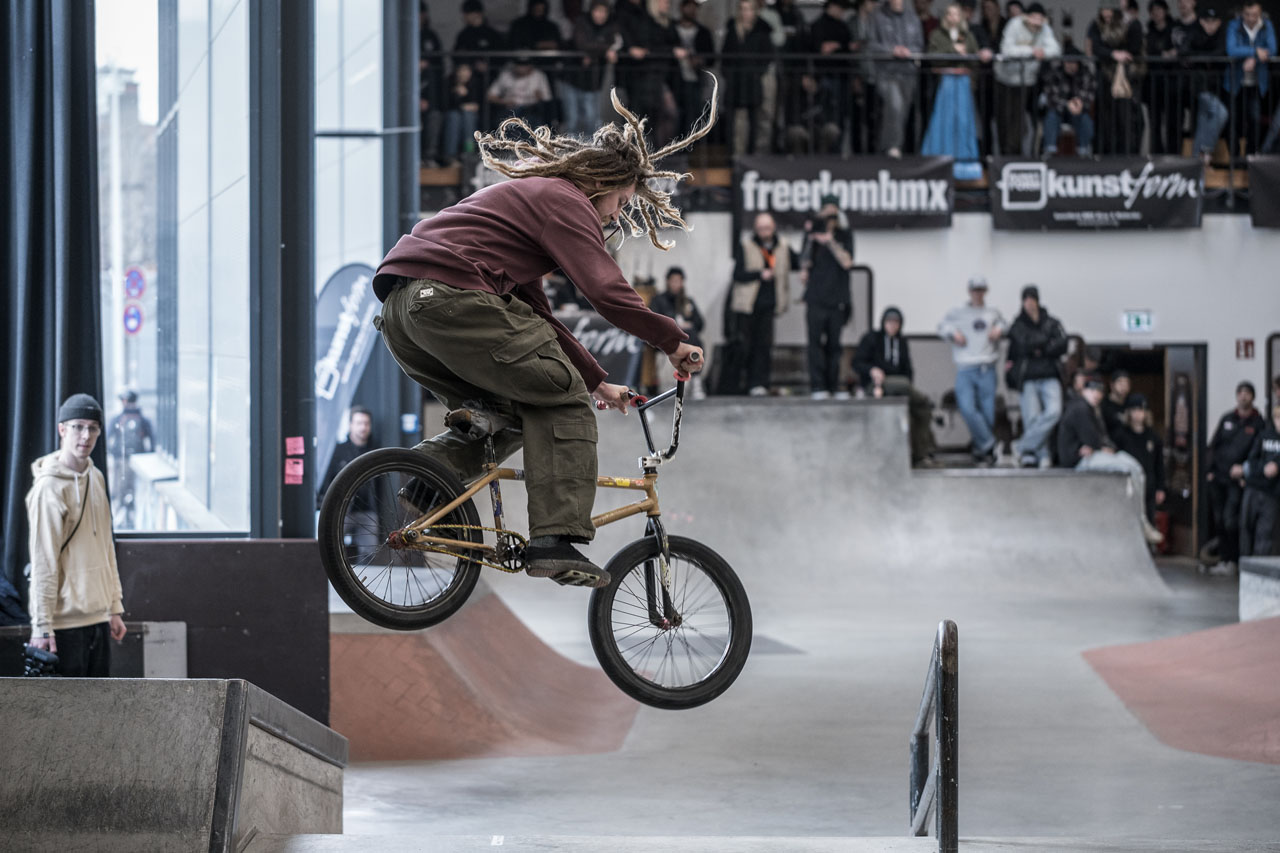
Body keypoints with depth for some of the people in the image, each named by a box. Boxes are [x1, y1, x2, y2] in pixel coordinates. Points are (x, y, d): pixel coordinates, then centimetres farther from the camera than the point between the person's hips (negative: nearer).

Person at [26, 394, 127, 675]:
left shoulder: (96, 479, 12)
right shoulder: (49, 487, -13)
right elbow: (43, 563, -15)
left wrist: (115, 607, 17)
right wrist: (42, 626, -18)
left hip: (98, 617, 8)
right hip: (66, 622, -8)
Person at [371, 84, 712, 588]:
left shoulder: (524, 197, 34)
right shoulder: (564, 200, 3)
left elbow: (537, 318, 36)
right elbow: (607, 293, -10)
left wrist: (596, 381, 35)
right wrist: (674, 342, 2)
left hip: (399, 313, 10)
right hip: (451, 297, -10)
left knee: (511, 414, 19)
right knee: (560, 396, -2)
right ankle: (556, 543, -12)